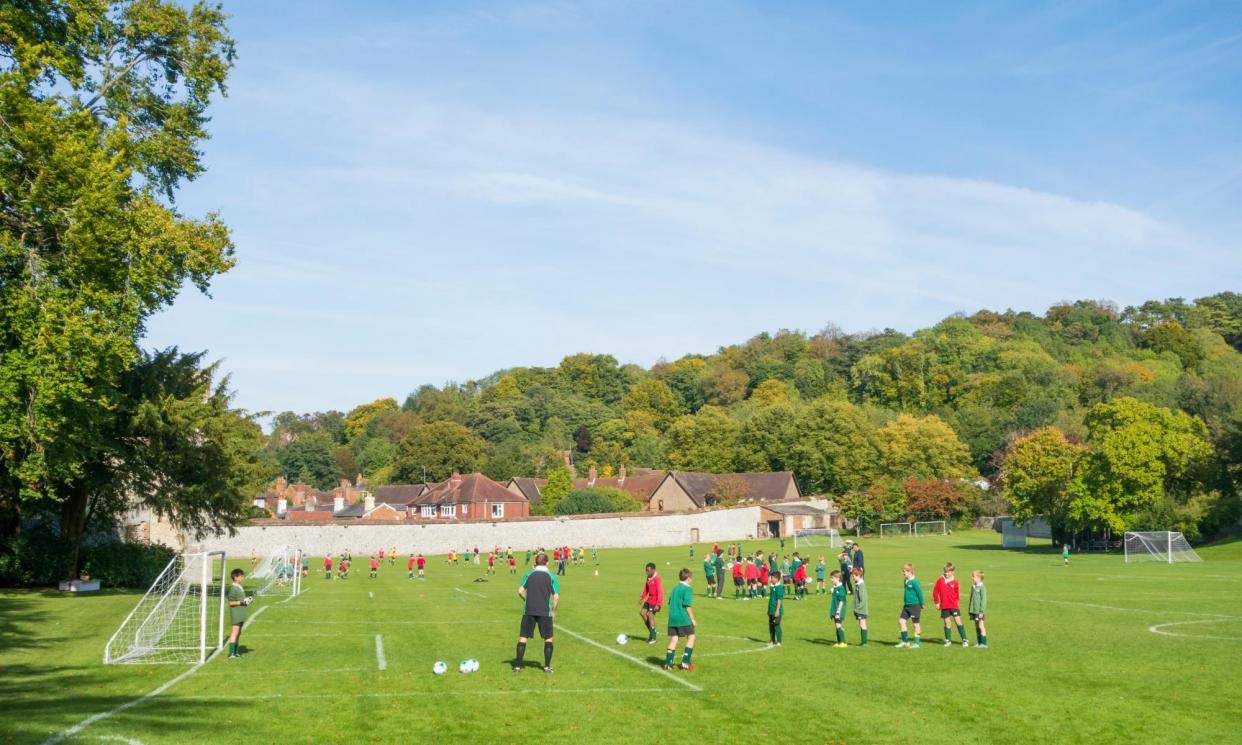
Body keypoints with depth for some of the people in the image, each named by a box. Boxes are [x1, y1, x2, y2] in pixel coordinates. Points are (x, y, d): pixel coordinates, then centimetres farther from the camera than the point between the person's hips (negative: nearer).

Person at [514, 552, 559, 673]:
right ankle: (547, 666, 6)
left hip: (528, 611, 1)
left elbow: (520, 591, -5)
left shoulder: (528, 575, 3)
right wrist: (553, 611, 10)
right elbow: (556, 597, -3)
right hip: (545, 612, -1)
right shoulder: (551, 577, 1)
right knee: (548, 638, 12)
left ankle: (517, 666, 3)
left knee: (523, 637, 7)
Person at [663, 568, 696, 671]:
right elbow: (687, 605, -13)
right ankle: (685, 662, 2)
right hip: (683, 618, -7)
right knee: (691, 637, 7)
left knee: (674, 639, 9)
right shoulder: (687, 589, -9)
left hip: (672, 618, 7)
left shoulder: (674, 588, 14)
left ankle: (668, 663, 3)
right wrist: (692, 619, -6)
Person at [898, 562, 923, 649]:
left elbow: (920, 593, -14)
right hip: (907, 606, 8)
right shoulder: (906, 581, 9)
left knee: (916, 623, 2)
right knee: (902, 621, 2)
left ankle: (916, 643, 11)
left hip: (915, 605, -8)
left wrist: (921, 604, -8)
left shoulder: (914, 582, -17)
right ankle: (905, 641, 10)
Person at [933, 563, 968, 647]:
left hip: (954, 606, -1)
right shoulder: (940, 580, 0)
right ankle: (948, 640, 16)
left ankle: (964, 640, -3)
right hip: (944, 606, 1)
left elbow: (958, 594, 5)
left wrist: (958, 603, 0)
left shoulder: (955, 581, -2)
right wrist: (937, 602, 5)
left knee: (958, 621, -5)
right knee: (947, 623, 7)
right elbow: (935, 592, 5)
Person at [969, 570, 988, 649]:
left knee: (981, 626, -6)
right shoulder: (973, 587, 11)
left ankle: (984, 643, -2)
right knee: (977, 626, 12)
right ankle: (978, 643, 18)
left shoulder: (982, 588, -13)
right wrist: (970, 610, 18)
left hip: (979, 611, -8)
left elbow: (983, 600, -15)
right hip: (974, 611, 8)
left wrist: (981, 611, -17)